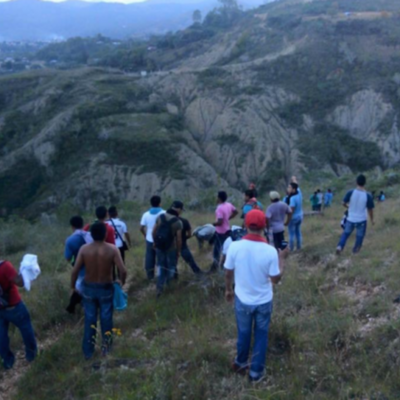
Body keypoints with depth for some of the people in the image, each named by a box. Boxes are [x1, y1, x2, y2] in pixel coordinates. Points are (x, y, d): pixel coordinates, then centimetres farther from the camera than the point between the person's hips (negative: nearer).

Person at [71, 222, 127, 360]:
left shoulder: (84, 249, -13)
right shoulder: (112, 249, -18)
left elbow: (75, 271, -11)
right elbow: (123, 271, -21)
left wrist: (72, 285, 6)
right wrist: (122, 282, 0)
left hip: (89, 288, 2)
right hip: (106, 288, -1)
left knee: (89, 319, 15)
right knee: (106, 319, 17)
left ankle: (88, 351, 26)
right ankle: (105, 347, 31)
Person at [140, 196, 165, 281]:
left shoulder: (146, 214, -3)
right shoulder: (164, 213, -11)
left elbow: (141, 228, 1)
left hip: (150, 240, 2)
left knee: (149, 258, 13)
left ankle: (150, 276, 21)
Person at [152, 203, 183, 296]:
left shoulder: (160, 217, -3)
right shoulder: (178, 222, -16)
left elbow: (154, 231, 2)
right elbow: (179, 238, -15)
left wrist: (155, 242, 17)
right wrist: (179, 251, -3)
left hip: (159, 246, 4)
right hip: (171, 248, -4)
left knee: (161, 266, 18)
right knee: (171, 267, 17)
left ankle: (159, 288, 17)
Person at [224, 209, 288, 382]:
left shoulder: (235, 246, -19)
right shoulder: (270, 251, -23)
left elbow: (228, 273, -6)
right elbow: (275, 279, -13)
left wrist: (228, 290, 13)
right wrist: (281, 258, 0)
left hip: (242, 300, 2)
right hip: (264, 301, -1)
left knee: (243, 333, 23)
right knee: (261, 335, 19)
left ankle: (241, 363, 44)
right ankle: (256, 371, 32)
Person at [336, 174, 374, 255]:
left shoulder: (350, 193, -14)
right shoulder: (368, 196, -17)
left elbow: (344, 203, -3)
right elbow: (370, 209, -8)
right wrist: (372, 219, 8)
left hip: (350, 219, 2)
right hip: (361, 220, -2)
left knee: (346, 233, 18)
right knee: (360, 236, 17)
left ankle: (340, 246, 0)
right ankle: (356, 250, 28)